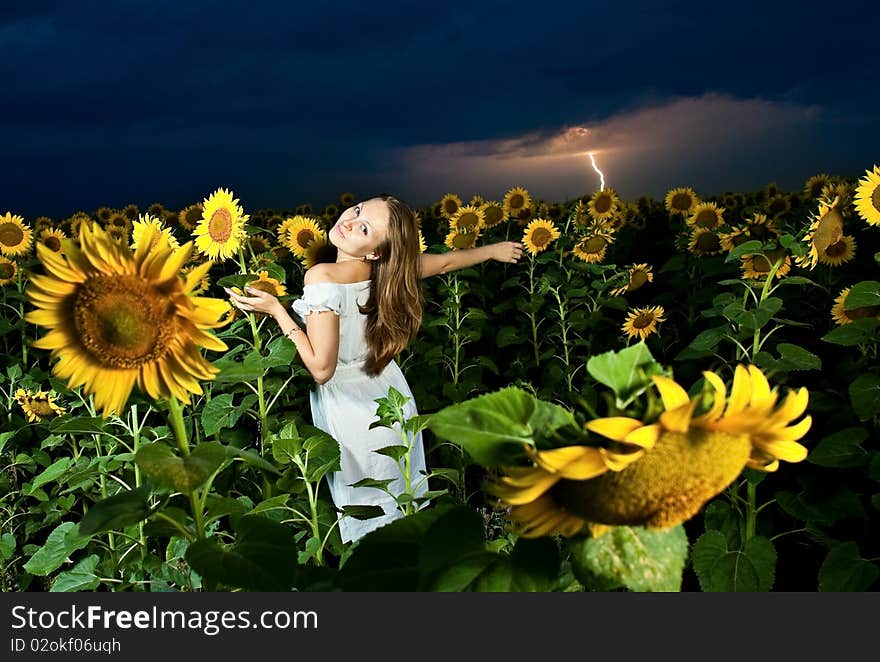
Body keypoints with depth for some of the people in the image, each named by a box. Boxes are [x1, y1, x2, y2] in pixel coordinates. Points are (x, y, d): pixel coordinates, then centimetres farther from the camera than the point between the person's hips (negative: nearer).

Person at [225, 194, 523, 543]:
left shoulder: (322, 277, -29)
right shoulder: (388, 270, -11)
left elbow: (322, 369, -28)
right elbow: (446, 261, 6)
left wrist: (277, 309, -22)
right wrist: (494, 249, 23)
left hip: (351, 417, -6)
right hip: (394, 402, 6)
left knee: (365, 517, 17)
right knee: (405, 508, 26)